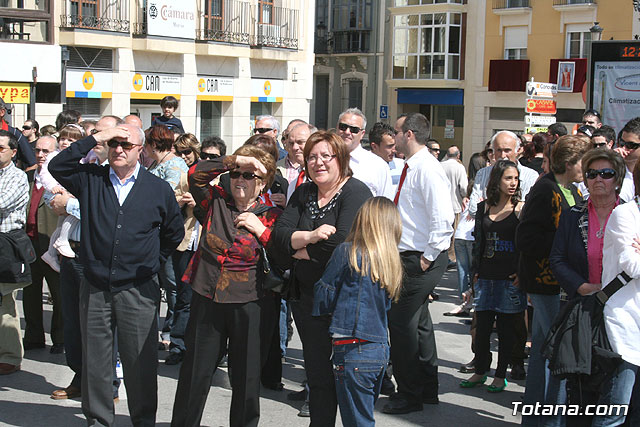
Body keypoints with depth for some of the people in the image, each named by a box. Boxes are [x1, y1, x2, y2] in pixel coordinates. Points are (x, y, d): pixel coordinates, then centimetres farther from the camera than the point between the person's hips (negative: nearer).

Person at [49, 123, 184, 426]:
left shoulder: (158, 189, 6)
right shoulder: (90, 180, 7)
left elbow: (175, 232, 16)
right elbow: (56, 167, -10)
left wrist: (152, 262, 10)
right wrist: (95, 139, -10)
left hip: (138, 291, -1)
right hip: (94, 288, 1)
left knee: (140, 361, 4)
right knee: (95, 359, 8)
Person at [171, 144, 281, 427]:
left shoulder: (270, 215, 1)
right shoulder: (218, 202, 4)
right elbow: (195, 174, -9)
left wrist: (261, 229, -13)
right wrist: (234, 160, -13)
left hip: (247, 303, -1)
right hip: (207, 299, 1)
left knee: (246, 376, 9)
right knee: (195, 371, 9)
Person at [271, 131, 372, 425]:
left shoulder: (356, 192, -10)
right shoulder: (303, 194, 10)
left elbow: (342, 243, -23)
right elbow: (279, 237, -1)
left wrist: (300, 251, -8)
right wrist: (311, 236, -20)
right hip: (307, 298, 6)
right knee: (317, 376, 14)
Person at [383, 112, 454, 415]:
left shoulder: (427, 169, -18)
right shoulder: (411, 168, 13)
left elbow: (443, 219, -25)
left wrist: (427, 258, -21)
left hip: (420, 260, -10)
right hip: (410, 257, 10)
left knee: (402, 323, -4)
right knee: (418, 321, 18)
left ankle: (409, 395, 9)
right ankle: (427, 390, 31)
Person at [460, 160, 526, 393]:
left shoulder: (521, 209, -2)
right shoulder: (483, 208, 7)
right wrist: (475, 272, 10)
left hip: (510, 278, -3)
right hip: (486, 277, 3)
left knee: (506, 328, 5)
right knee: (482, 327, 7)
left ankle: (501, 375, 16)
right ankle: (480, 371, 22)